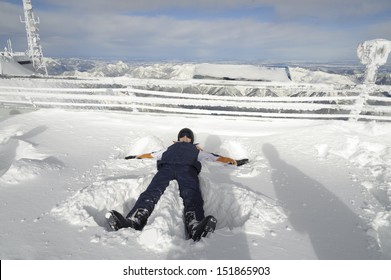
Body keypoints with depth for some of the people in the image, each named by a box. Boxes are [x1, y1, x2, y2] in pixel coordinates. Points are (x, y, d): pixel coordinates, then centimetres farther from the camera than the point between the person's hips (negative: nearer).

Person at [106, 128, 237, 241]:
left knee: (192, 195, -34)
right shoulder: (170, 148, 45)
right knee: (152, 191, -31)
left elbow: (216, 158, 36)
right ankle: (133, 221, -53)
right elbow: (151, 155, 45)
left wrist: (228, 159, 25)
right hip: (166, 166, 1)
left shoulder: (197, 150, 43)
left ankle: (195, 227, -60)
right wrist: (136, 156, 41)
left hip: (188, 167, -1)